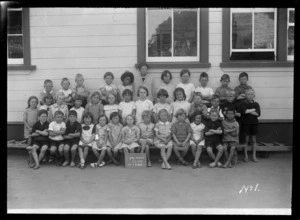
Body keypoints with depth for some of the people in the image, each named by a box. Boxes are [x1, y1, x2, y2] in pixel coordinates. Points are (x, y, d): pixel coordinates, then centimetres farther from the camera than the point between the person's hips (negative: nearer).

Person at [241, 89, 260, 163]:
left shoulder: (256, 104, 6)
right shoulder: (244, 104, 0)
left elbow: (258, 114, -7)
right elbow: (244, 111, -19)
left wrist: (249, 111, -15)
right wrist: (253, 110, -9)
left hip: (254, 123, 2)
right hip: (246, 123, -2)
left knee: (254, 140, 6)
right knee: (246, 139, 2)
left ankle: (254, 156, 13)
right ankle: (246, 156, 10)